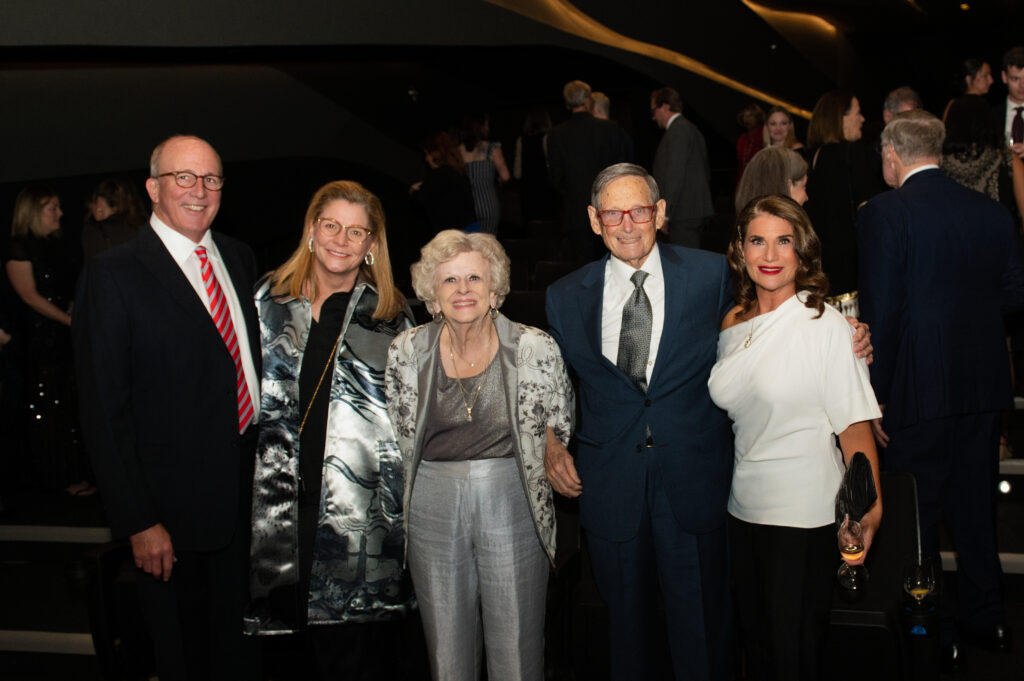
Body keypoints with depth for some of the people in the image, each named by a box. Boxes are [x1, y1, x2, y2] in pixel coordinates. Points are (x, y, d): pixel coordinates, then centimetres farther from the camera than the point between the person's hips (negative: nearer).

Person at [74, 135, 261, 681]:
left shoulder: (239, 257, 6)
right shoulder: (114, 274, -13)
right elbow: (104, 410, -13)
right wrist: (137, 521, -16)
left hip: (252, 492, 5)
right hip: (174, 510, -5)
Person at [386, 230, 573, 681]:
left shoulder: (536, 348, -5)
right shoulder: (406, 351, 0)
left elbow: (561, 430, 7)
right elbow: (395, 435, 12)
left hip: (512, 504, -1)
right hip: (432, 506, 2)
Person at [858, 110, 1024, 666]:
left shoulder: (882, 214, -13)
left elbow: (881, 312, -16)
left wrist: (875, 396, -10)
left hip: (917, 390, -5)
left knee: (914, 515, 9)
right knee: (974, 507, 19)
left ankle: (934, 633, 19)